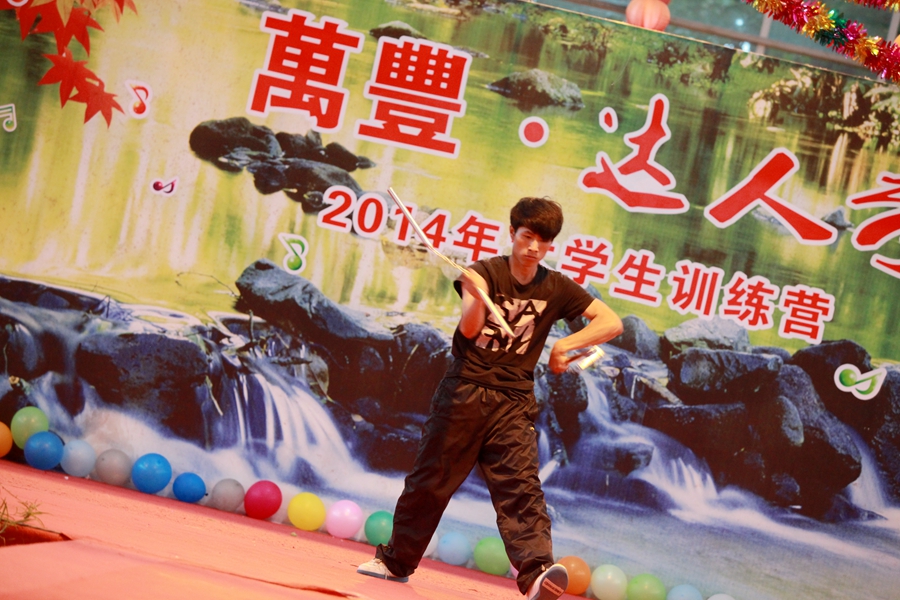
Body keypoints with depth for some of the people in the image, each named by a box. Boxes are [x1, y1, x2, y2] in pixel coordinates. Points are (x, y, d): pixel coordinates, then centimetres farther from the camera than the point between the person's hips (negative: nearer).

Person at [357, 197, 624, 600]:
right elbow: (470, 328, -20)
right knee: (429, 480, 9)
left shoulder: (556, 288, 3)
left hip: (513, 400, 1)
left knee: (520, 487, -14)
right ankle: (397, 560, 24)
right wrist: (477, 295, -40)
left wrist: (564, 346, -8)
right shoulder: (485, 272, -4)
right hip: (463, 391, -1)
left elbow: (611, 323, 3)